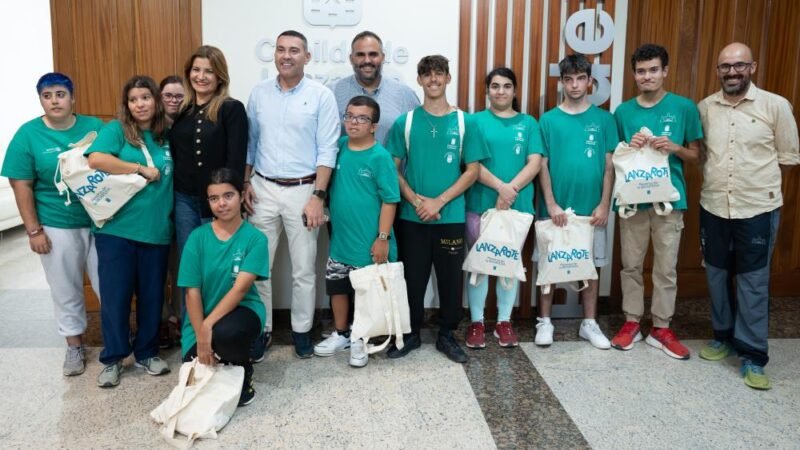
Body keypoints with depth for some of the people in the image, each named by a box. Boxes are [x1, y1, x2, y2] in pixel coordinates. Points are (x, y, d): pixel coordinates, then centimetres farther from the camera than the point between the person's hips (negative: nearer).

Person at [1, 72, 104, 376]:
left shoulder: (95, 127, 0)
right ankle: (74, 345, 28)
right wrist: (34, 230, -7)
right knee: (66, 291, 11)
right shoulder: (28, 134, -4)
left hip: (100, 221, 1)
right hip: (57, 228, -1)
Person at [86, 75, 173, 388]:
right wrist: (142, 170, -15)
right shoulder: (116, 129, -2)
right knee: (115, 295, 5)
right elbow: (96, 159, -19)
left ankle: (146, 353, 28)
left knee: (152, 295, 11)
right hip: (117, 229, -3)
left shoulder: (168, 135, 9)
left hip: (157, 229, 3)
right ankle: (112, 359, 22)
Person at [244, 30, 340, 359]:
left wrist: (318, 196, -13)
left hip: (303, 190, -3)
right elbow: (249, 142, 12)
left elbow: (327, 150, -7)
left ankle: (302, 330, 23)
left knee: (303, 269, 6)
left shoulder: (321, 95, -4)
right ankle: (261, 329, 21)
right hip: (263, 189, 3)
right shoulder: (259, 93, 7)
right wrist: (245, 183, 4)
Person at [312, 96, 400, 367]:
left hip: (368, 242, -5)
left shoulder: (380, 156, -13)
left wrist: (383, 238, -15)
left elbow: (390, 200, -13)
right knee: (337, 287, 16)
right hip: (339, 238, 5)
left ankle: (360, 339, 27)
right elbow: (327, 185, 15)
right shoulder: (337, 147, 2)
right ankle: (341, 334, 35)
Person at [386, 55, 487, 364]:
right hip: (412, 217, 0)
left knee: (450, 278, 9)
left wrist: (439, 202, -10)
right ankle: (411, 334, 25)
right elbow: (393, 168, 2)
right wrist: (416, 201, -12)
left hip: (451, 217, 0)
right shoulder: (405, 122, 3)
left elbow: (473, 170, -1)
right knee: (412, 278, 8)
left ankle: (447, 335, 25)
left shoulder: (464, 122, 2)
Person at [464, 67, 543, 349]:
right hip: (480, 204, -2)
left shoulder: (528, 123, 8)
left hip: (518, 205, 2)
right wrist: (501, 187, -18)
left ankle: (504, 321, 22)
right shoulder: (476, 121, 3)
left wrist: (511, 190, -15)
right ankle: (476, 322, 16)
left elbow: (535, 164, -1)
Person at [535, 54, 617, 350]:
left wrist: (604, 204, -5)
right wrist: (551, 204, -10)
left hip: (591, 209, 1)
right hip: (555, 208, -1)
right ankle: (544, 322, 18)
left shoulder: (604, 119, 3)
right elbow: (542, 165, -2)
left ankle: (589, 324, 22)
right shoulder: (549, 120, 0)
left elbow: (609, 165, 3)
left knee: (591, 265, 9)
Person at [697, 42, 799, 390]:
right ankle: (724, 336, 31)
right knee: (717, 276, 13)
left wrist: (758, 180, 2)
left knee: (752, 282, 2)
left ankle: (753, 356, 11)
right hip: (713, 206, 4)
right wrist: (716, 179, 3)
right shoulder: (705, 107, 4)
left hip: (757, 209, -3)